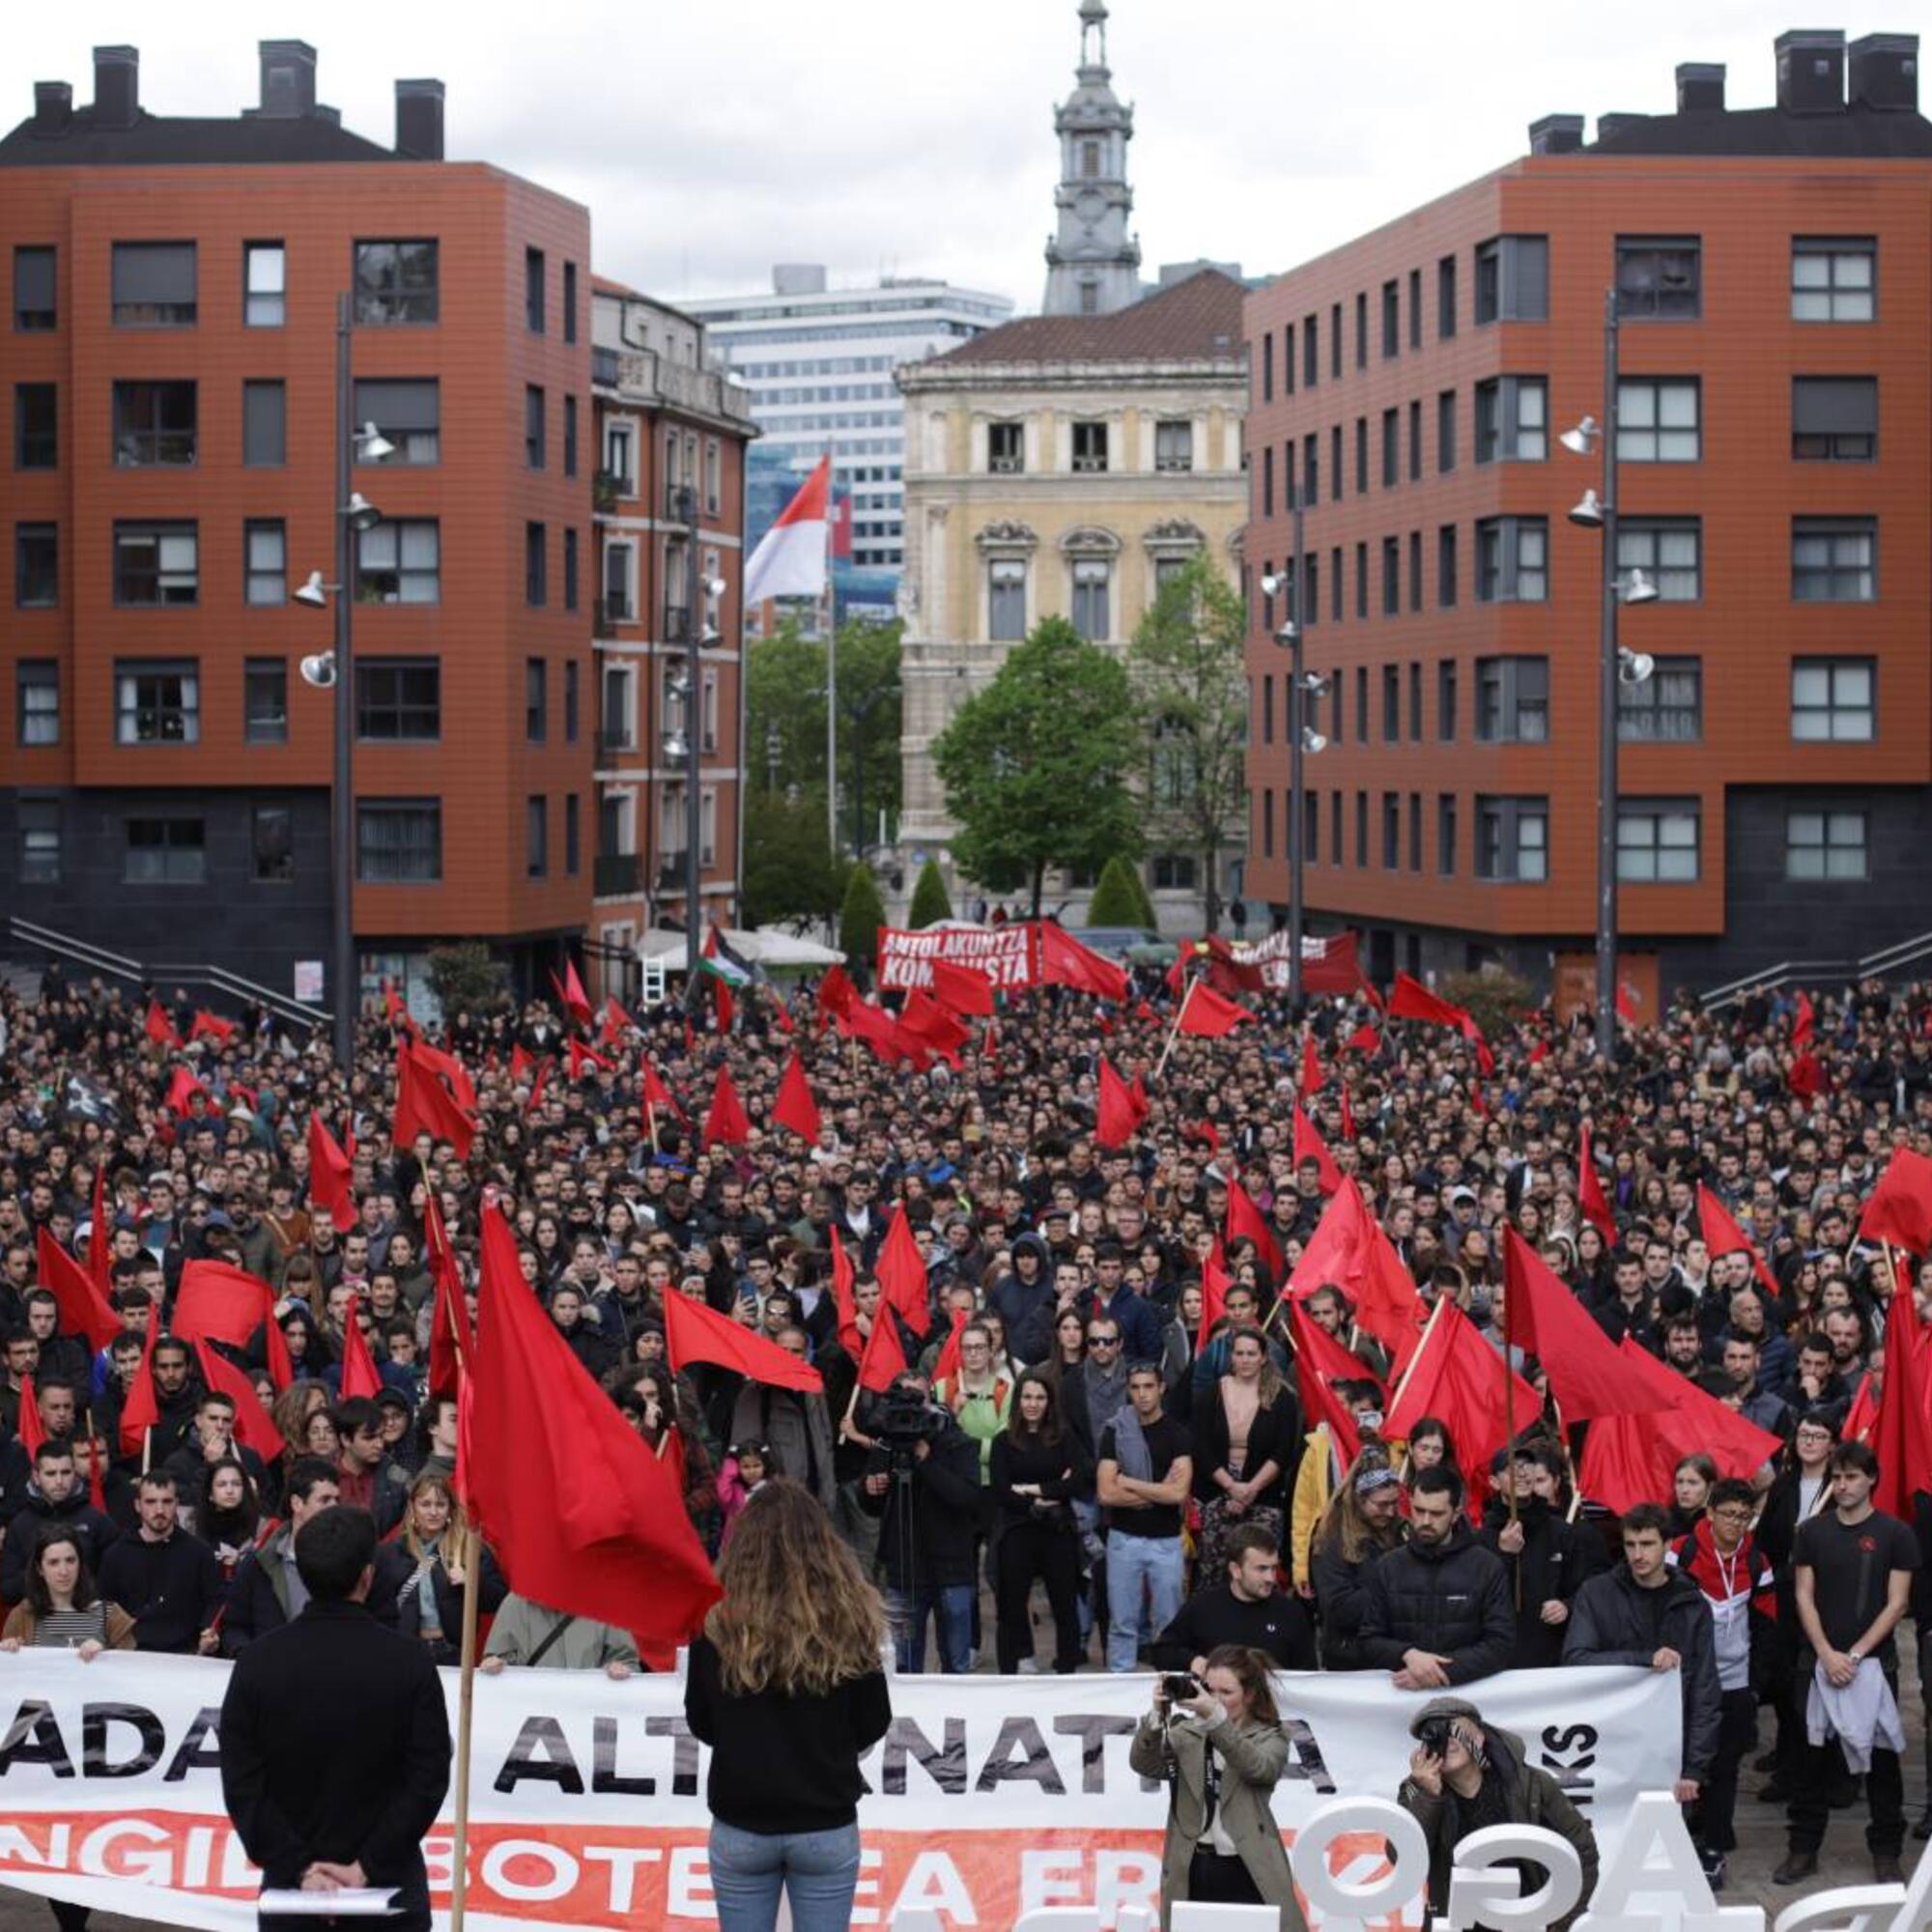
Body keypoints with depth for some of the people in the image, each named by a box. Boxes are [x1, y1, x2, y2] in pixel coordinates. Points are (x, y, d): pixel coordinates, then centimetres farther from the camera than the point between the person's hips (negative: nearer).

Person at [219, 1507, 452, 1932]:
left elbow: (242, 1785, -5)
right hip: (389, 1889, -1)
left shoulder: (258, 1662, -2)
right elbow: (428, 1780, -10)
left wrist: (298, 1869, -8)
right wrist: (370, 1868, -10)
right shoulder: (409, 1662, -7)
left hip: (289, 1886, 1)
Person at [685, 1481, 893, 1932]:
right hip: (827, 1827, 0)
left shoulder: (717, 1621, -10)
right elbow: (874, 1723, 0)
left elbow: (701, 1724, 2)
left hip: (739, 1827, 0)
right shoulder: (847, 1618, -11)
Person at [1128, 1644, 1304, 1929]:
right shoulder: (1186, 1733, 10)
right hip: (1193, 1872, 2)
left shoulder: (1269, 1738, 5)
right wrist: (1157, 1715, -23)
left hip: (1247, 1873, -2)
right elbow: (1143, 1764, -5)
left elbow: (1258, 1767, -17)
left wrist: (1216, 1717, -29)